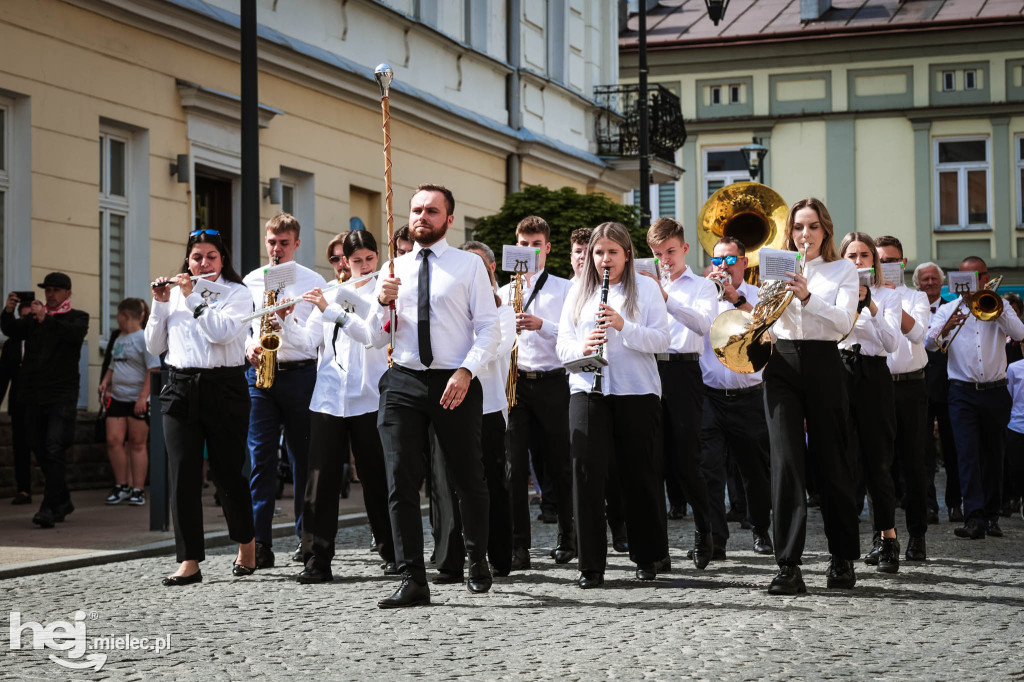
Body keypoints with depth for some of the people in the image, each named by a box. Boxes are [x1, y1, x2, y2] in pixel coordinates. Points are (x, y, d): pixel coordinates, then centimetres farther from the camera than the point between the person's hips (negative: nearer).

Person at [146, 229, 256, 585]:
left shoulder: (236, 293, 3)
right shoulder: (174, 293, 13)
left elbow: (222, 331, -15)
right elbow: (155, 346, 11)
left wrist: (193, 297, -10)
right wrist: (160, 304, 1)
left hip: (223, 388, -3)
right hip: (180, 388, 3)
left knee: (229, 470, 3)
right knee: (183, 474, -4)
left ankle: (246, 544, 26)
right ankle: (189, 561, -2)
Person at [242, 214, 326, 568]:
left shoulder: (313, 282, 5)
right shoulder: (250, 282, 13)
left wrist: (289, 320, -17)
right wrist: (248, 346, -4)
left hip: (300, 375, -1)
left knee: (303, 458, 6)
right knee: (260, 457, -6)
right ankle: (260, 543, -8)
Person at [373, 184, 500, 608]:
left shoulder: (469, 265, 3)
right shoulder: (395, 268, 13)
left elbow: (489, 327, -3)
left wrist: (467, 371, -17)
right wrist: (383, 302, -7)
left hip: (456, 384, -3)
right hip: (403, 382, 3)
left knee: (468, 479, 8)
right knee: (401, 482, -6)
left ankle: (478, 562, 30)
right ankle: (412, 580, -5)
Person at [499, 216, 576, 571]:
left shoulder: (564, 289, 8)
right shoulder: (502, 293, 17)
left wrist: (542, 325, -16)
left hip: (552, 383, -2)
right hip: (513, 382, 2)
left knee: (558, 464, 4)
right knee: (514, 464, -7)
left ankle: (567, 537, 19)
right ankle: (518, 546, -6)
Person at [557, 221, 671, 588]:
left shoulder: (646, 289, 7)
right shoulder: (578, 292, 15)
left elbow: (662, 339, -3)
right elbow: (562, 343, 12)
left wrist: (623, 326, -17)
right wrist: (581, 348, -11)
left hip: (637, 392, -2)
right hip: (587, 390, 2)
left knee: (641, 475, 3)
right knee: (587, 472, -8)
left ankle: (649, 557, 17)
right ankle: (591, 565, -4)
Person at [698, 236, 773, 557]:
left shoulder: (758, 296, 7)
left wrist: (735, 297, -20)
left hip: (749, 396, 0)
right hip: (710, 395, 0)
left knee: (756, 469, 10)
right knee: (709, 467, -10)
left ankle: (761, 530, 27)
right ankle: (714, 536, -8)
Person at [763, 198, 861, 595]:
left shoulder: (843, 270, 8)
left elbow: (844, 321, -8)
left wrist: (807, 297, -23)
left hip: (823, 365, -1)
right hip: (781, 364, 1)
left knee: (831, 463, 2)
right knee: (786, 462, -9)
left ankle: (843, 559, 17)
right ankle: (788, 566, -10)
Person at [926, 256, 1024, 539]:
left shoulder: (999, 306, 11)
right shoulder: (948, 310, 9)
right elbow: (929, 342, -6)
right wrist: (944, 330, -27)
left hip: (995, 391, 2)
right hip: (963, 392, -1)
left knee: (993, 455, 7)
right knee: (968, 454, -12)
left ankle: (991, 516, 16)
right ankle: (974, 518, -20)